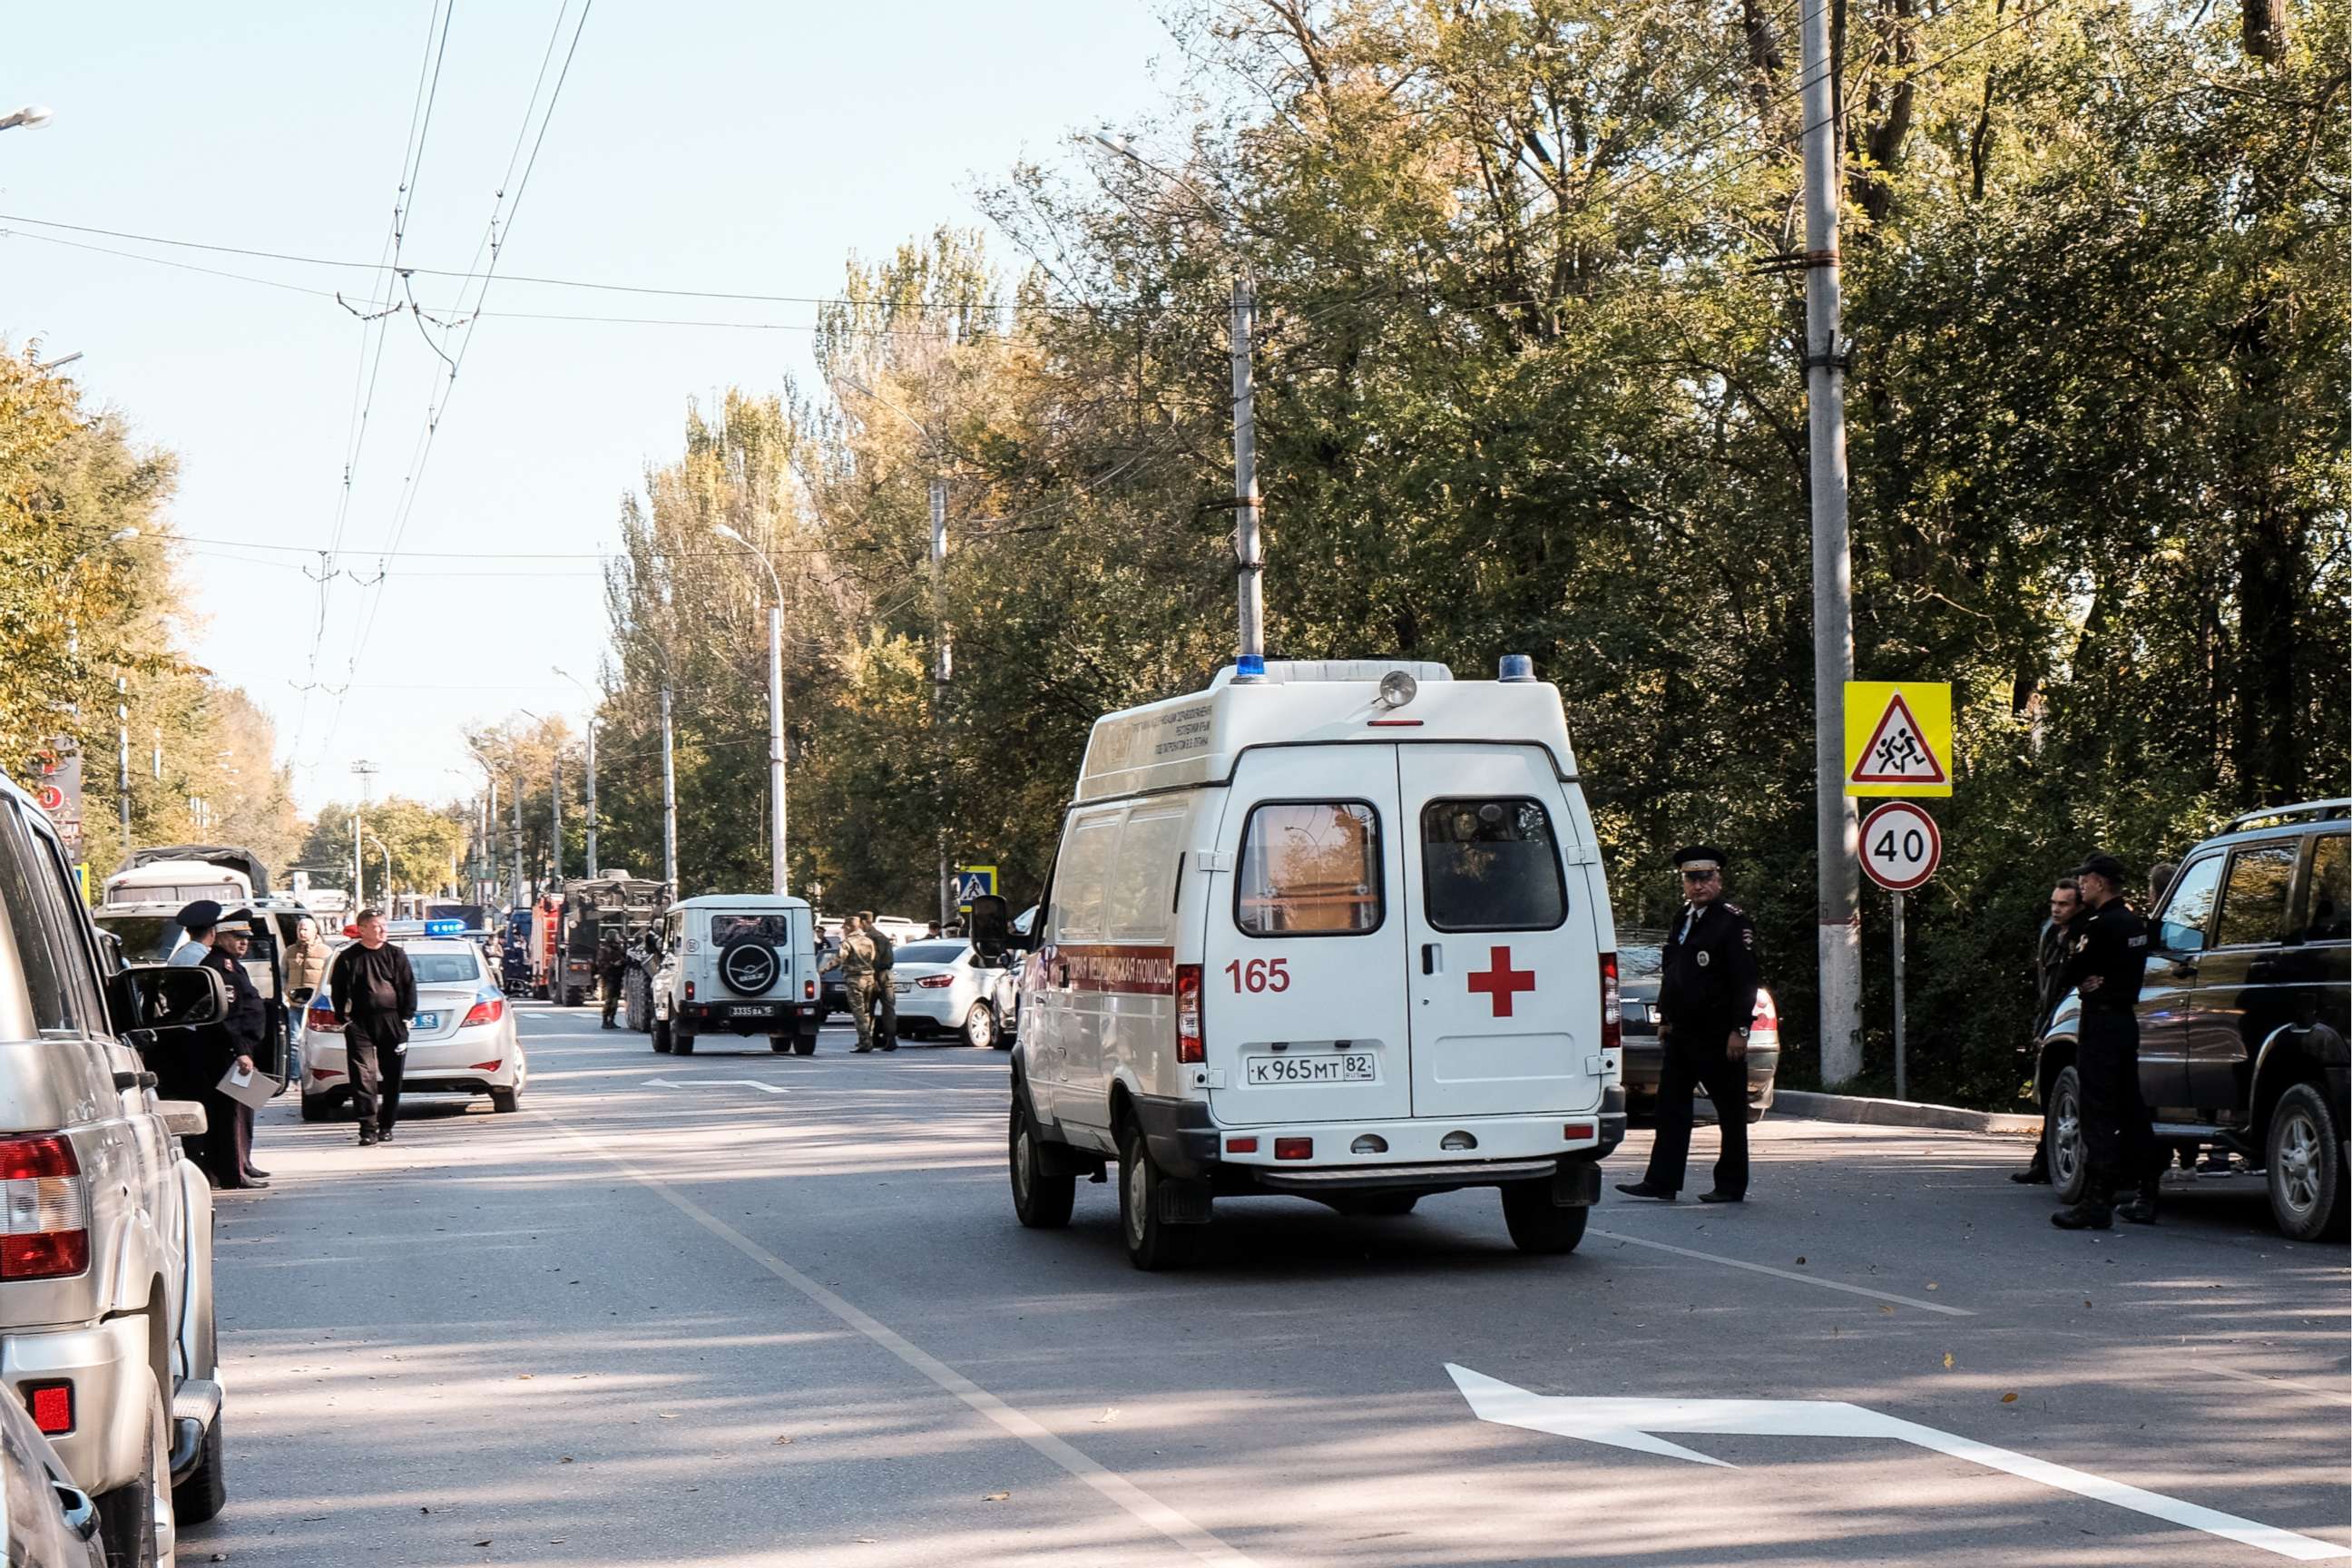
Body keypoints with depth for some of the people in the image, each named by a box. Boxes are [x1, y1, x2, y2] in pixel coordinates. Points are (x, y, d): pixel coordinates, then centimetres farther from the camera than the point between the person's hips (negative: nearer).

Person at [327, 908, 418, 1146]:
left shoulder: (395, 955, 7)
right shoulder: (348, 958, 4)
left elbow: (409, 987, 8)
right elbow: (337, 991, 7)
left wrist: (406, 1017, 0)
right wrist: (345, 1019, -1)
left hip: (392, 1022, 2)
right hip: (360, 1025, -1)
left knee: (392, 1077, 5)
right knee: (363, 1075, -10)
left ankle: (386, 1126, 16)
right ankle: (368, 1127, -10)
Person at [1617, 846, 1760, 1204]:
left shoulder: (1733, 920, -9)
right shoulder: (1683, 918, 14)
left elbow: (1745, 979, -14)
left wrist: (1739, 1029, -18)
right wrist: (1665, 1019, 19)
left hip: (1718, 1034, -8)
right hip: (1682, 1032, 8)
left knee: (1730, 1109, 2)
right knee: (1671, 1105, 7)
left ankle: (1732, 1185, 8)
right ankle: (1662, 1182, 10)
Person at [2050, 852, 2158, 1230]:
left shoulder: (2102, 926, -16)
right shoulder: (2134, 922, 12)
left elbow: (2071, 973, -12)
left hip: (2101, 1021, -9)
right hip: (2127, 1018, 9)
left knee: (2098, 1115, -8)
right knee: (2132, 1112, 13)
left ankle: (2097, 1202, -11)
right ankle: (2146, 1198, 17)